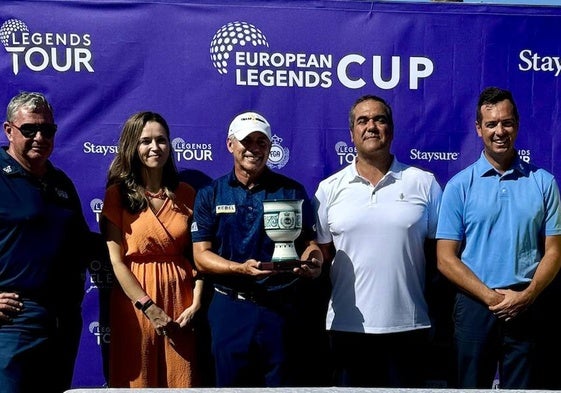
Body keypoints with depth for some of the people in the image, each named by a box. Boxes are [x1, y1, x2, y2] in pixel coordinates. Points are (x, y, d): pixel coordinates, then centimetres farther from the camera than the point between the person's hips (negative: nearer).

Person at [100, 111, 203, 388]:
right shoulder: (118, 194, -2)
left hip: (180, 298, 3)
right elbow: (116, 260, -7)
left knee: (181, 382, 7)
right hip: (135, 301, -2)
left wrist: (196, 303, -6)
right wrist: (149, 307, -13)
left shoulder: (185, 194, 8)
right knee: (139, 382, 6)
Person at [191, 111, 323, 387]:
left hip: (281, 308, 0)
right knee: (230, 383, 11)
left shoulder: (292, 191, 3)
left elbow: (309, 242, 3)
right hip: (230, 309, 0)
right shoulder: (210, 195, 3)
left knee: (282, 383, 9)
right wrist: (240, 268, -21)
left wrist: (313, 262, -21)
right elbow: (201, 256, -2)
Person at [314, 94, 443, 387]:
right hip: (347, 325, 1)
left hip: (408, 324, 0)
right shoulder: (329, 189, 4)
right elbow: (322, 255, 9)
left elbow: (439, 251, 5)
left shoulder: (424, 183, 2)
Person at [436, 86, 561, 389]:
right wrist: (490, 296, -13)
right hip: (475, 306, -1)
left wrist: (526, 296, -12)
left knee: (520, 386, 9)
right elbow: (446, 259, -3)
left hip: (527, 307, 1)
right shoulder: (459, 185, -1)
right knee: (472, 385, 10)